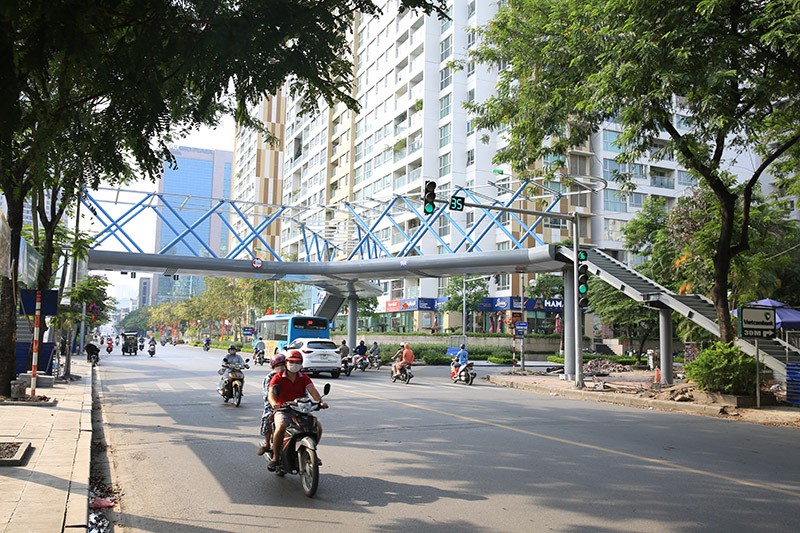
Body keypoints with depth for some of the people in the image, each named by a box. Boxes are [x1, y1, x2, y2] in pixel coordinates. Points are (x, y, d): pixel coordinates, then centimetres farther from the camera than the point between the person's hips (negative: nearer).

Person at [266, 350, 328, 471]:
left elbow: (312, 390, -6)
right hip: (283, 410, -3)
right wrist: (274, 403, -38)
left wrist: (320, 401, -27)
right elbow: (271, 393, -14)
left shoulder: (304, 378, 11)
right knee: (281, 427, -35)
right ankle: (275, 457, -17)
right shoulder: (277, 378, 2)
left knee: (318, 426, -17)